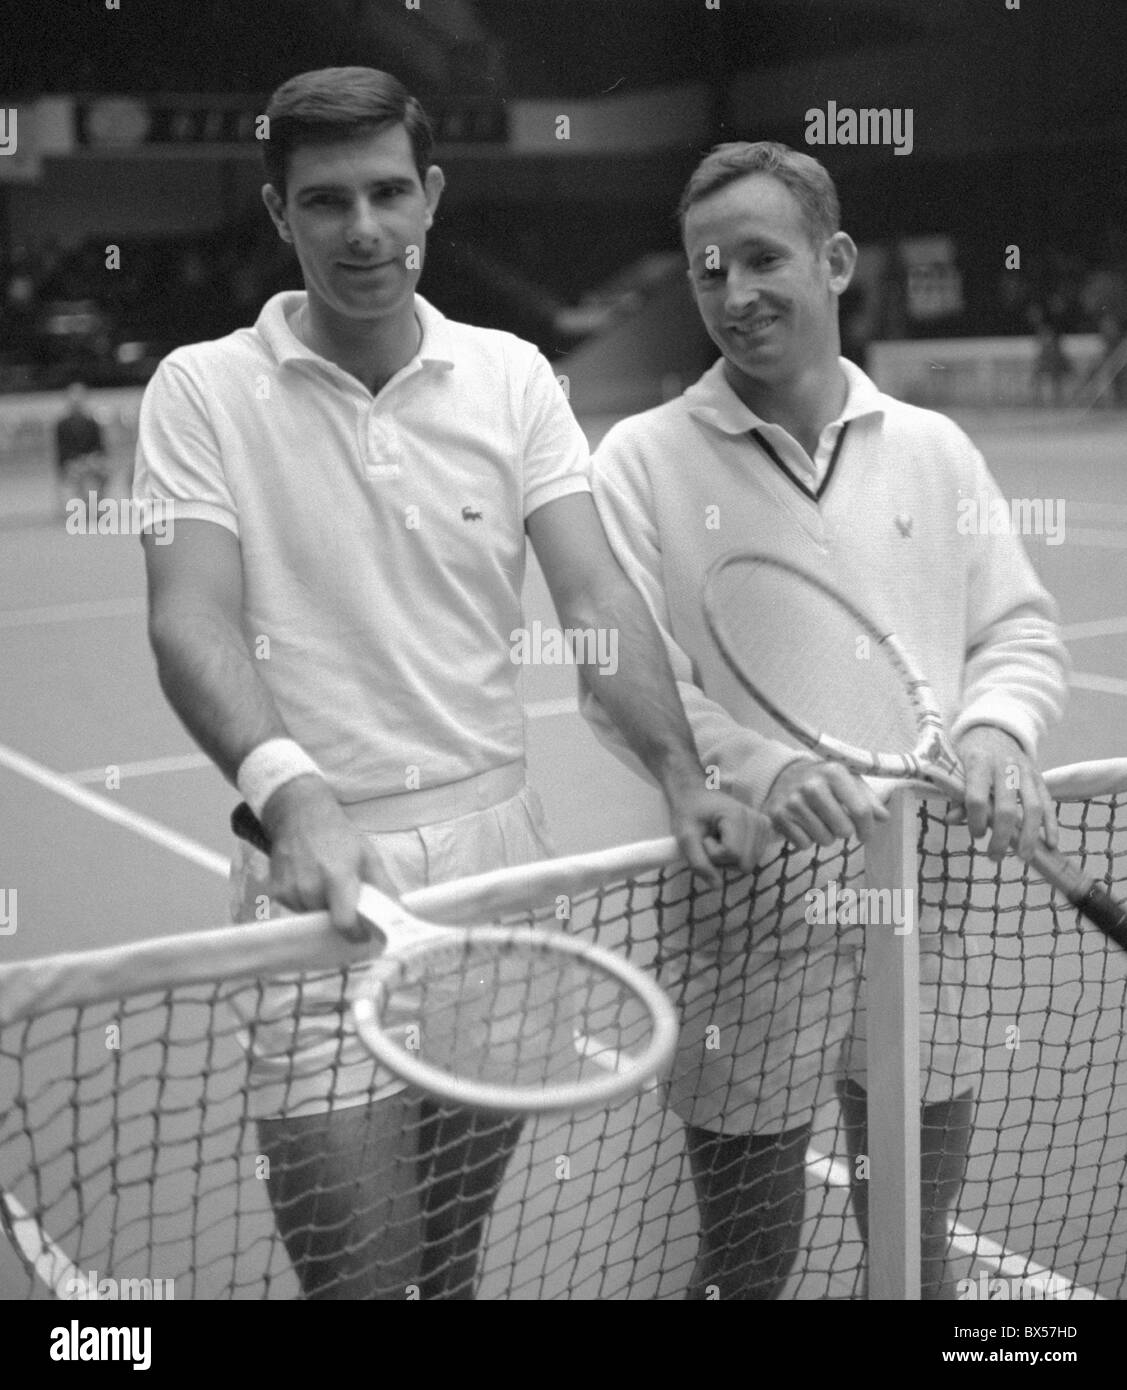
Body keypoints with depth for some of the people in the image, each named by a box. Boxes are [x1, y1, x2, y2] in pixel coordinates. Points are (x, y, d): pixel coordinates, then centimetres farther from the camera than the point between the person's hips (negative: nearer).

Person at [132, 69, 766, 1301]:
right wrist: (292, 795, -32)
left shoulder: (510, 376, 5)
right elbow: (192, 622, -14)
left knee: (456, 1261, 16)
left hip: (500, 854, 3)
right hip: (323, 876, -3)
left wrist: (681, 774, -18)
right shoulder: (203, 389, -3)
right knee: (361, 1275, -2)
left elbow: (593, 595, -3)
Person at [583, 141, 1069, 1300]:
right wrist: (762, 769, -27)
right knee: (746, 1263, 10)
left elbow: (1018, 629, 10)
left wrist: (994, 732, -11)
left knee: (920, 1253, 18)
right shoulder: (644, 458, -3)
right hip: (746, 916, -3)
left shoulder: (933, 450, 8)